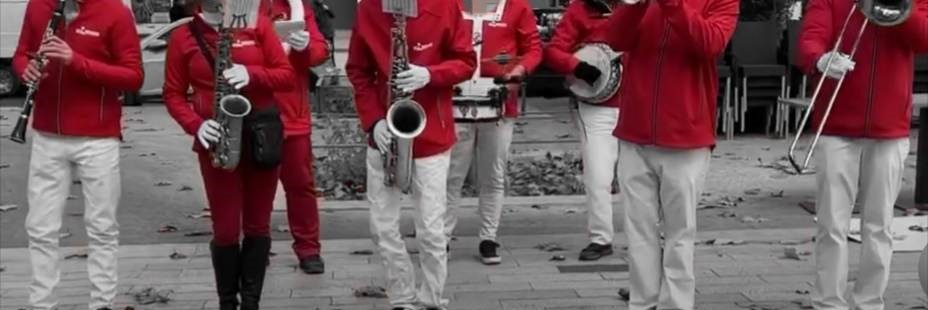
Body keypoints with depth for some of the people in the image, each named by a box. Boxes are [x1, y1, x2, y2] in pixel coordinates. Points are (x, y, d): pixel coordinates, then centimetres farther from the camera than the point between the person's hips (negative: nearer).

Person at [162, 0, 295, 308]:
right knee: (225, 230, 1)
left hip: (261, 137, 1)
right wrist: (196, 125, -13)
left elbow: (287, 76, 0)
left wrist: (252, 74, -18)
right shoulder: (182, 36, 2)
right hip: (217, 142, -1)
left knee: (258, 225, 7)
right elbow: (173, 94, 4)